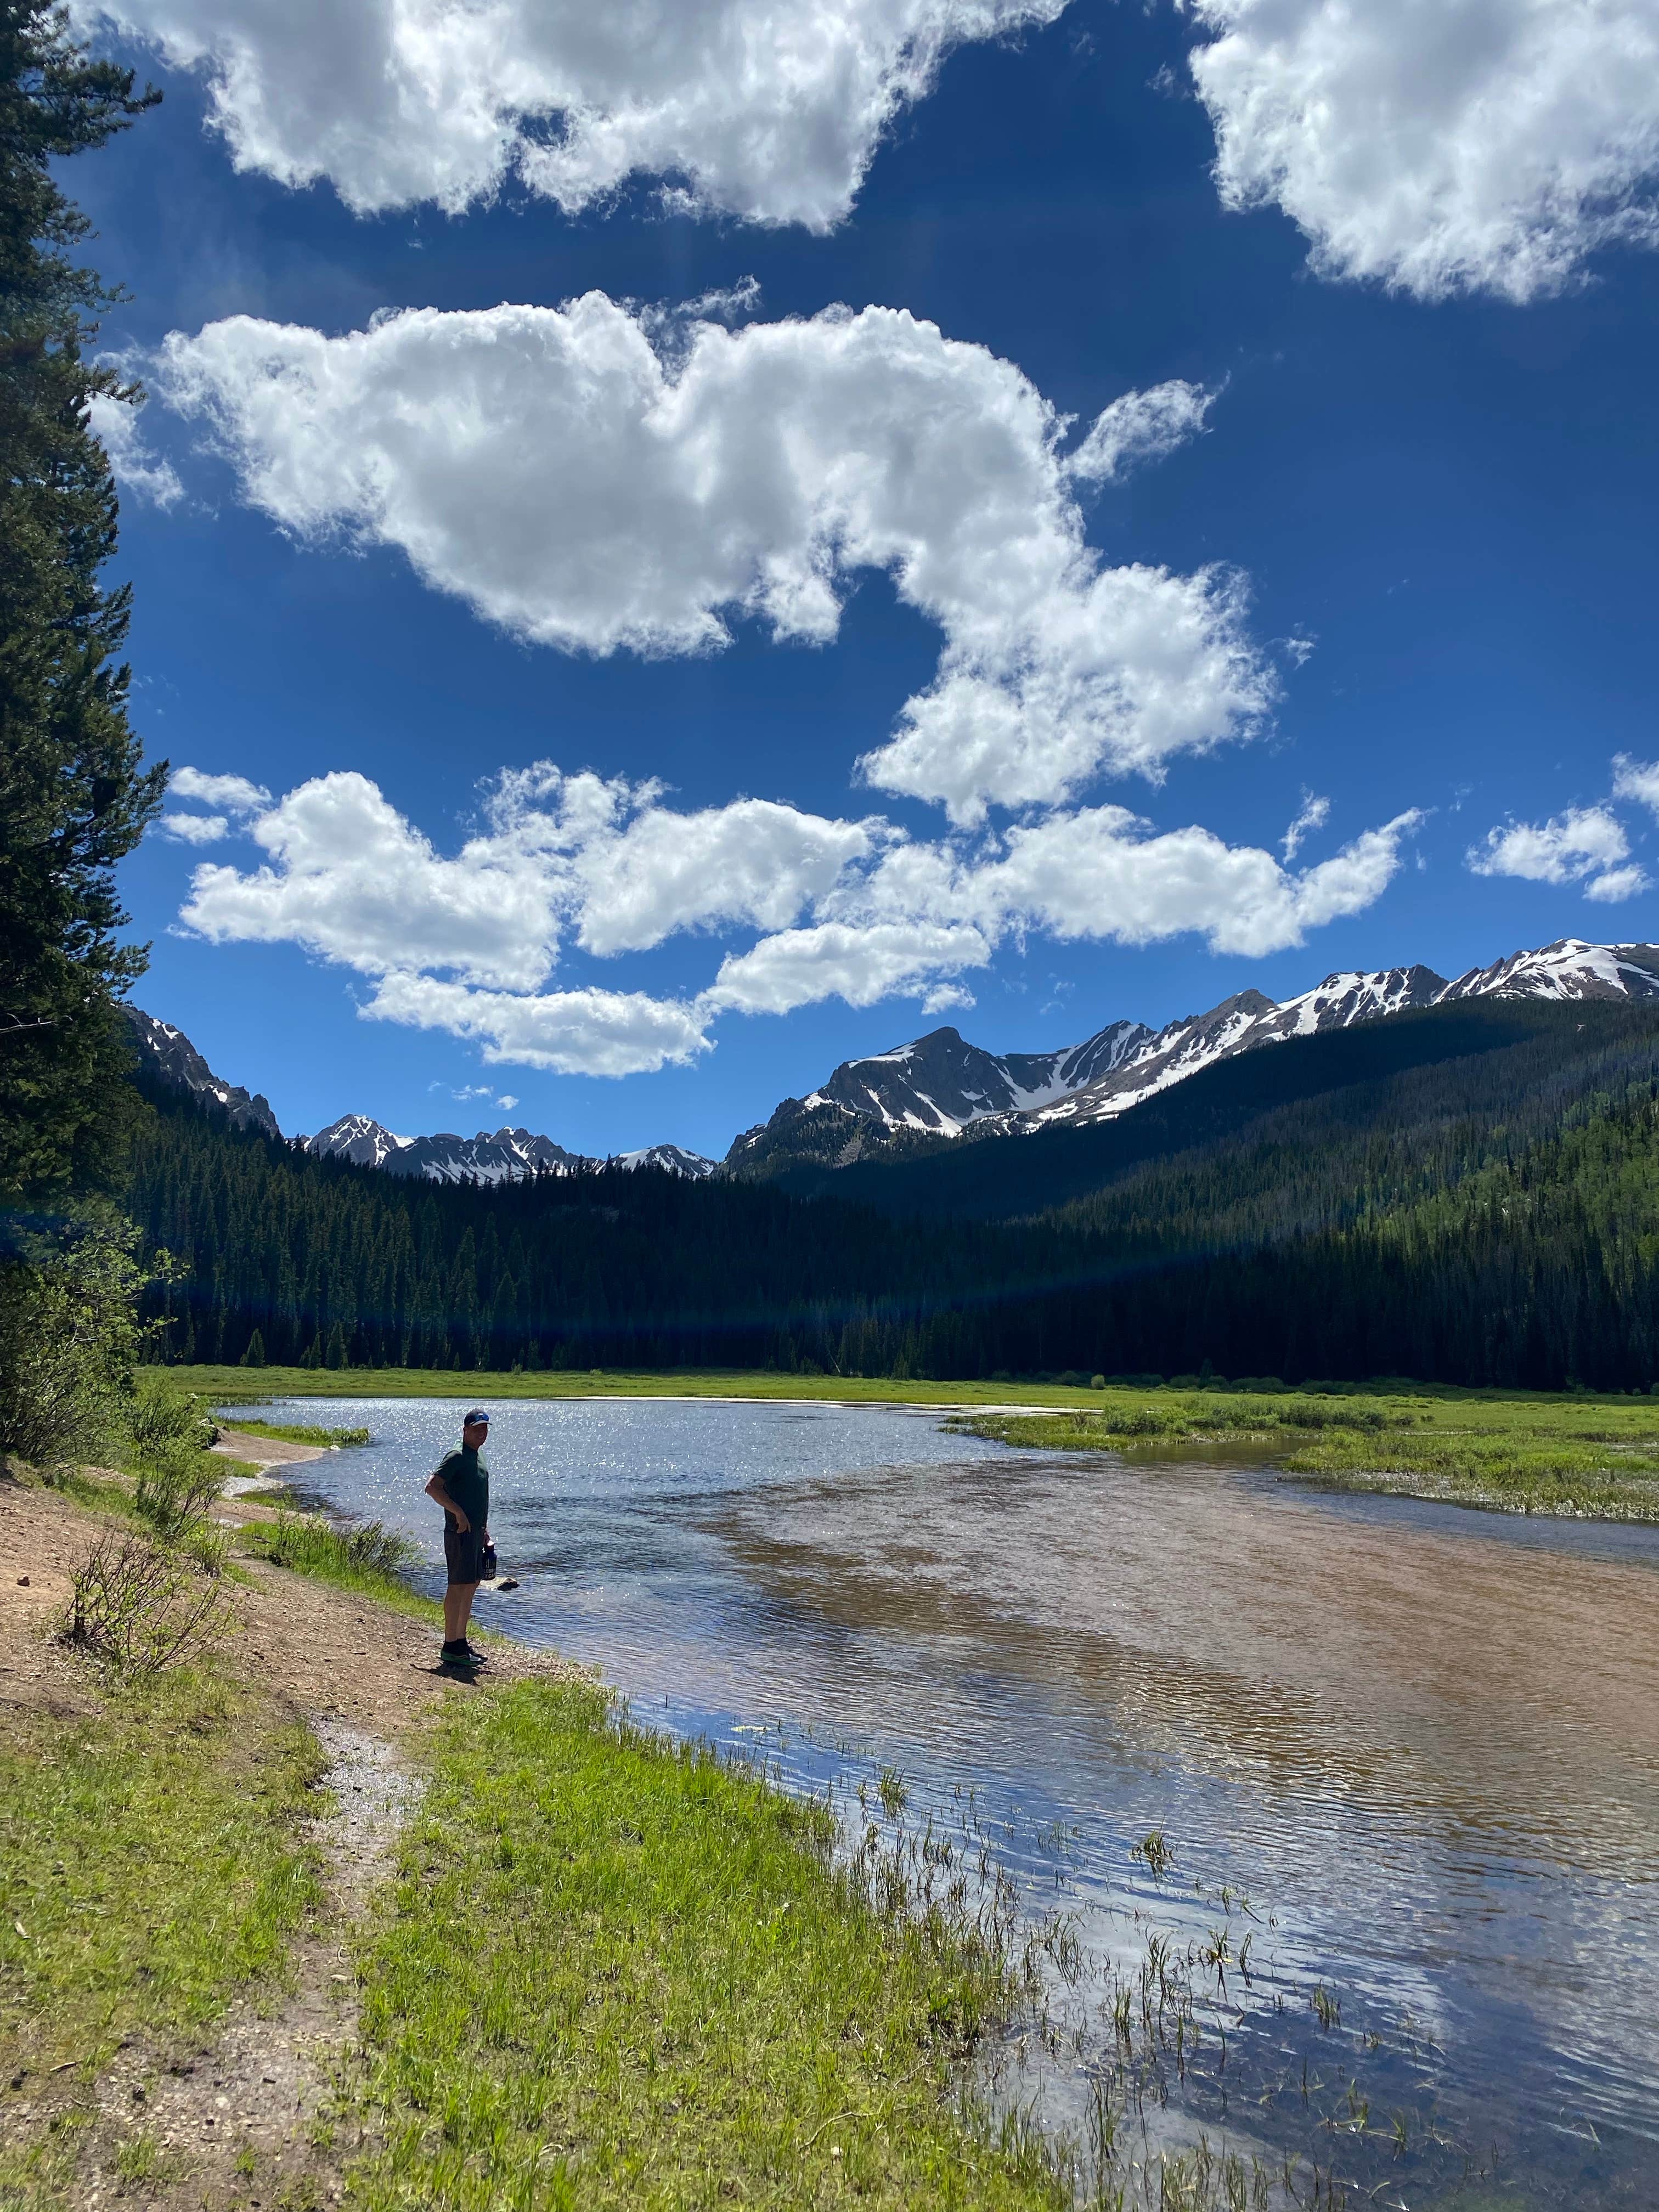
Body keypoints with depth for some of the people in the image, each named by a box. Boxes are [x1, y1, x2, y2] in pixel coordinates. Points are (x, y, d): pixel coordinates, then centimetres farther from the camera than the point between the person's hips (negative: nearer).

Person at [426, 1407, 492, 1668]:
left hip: (475, 1532, 9)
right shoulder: (456, 1457, -12)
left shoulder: (478, 1458, 16)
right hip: (460, 1532, -9)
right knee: (458, 1586, -6)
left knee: (472, 1586, 13)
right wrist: (459, 1513, -23)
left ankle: (461, 1641, 22)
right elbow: (433, 1487, -21)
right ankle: (451, 1648, -1)